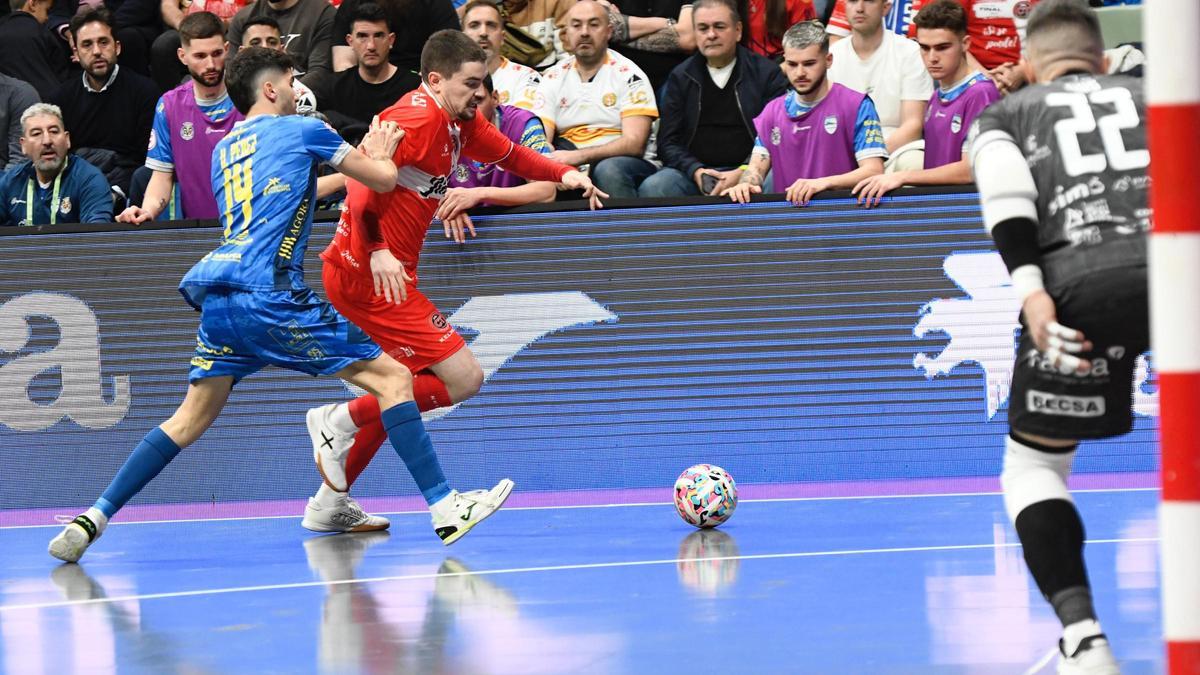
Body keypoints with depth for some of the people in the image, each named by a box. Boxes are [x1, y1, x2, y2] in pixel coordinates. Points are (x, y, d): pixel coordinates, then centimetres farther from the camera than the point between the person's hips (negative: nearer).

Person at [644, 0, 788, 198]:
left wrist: (743, 173, -15)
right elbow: (668, 142, 10)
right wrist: (695, 171, -10)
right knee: (652, 188, -30)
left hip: (747, 172, -2)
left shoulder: (767, 74, 6)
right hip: (694, 172, 3)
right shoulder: (680, 77, 13)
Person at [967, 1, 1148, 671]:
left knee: (1033, 466, 14)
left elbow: (1003, 186, 2)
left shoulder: (1004, 113, 25)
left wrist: (1029, 288, -7)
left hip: (1078, 283, -1)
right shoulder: (1150, 93, 30)